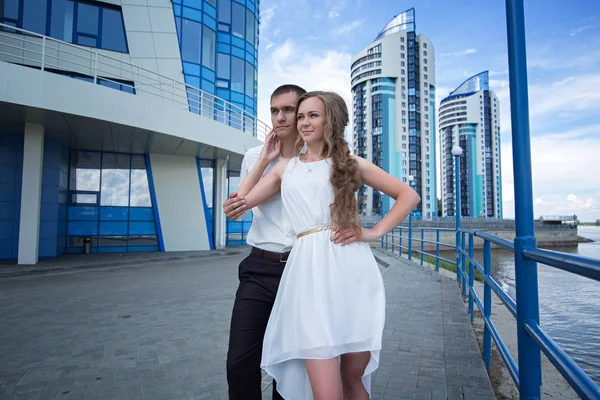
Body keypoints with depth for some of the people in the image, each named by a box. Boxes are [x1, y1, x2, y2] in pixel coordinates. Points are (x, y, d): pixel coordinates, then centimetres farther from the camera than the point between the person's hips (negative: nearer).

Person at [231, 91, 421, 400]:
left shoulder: (351, 164, 12)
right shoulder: (286, 167, 19)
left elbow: (409, 196, 12)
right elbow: (241, 201, 14)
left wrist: (375, 232, 0)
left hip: (350, 269, 0)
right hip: (308, 270, 1)